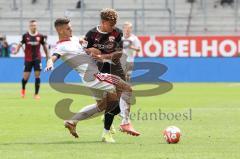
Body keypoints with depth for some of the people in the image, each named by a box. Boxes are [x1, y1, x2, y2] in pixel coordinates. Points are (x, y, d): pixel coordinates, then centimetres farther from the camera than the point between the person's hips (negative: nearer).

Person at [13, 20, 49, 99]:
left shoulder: (40, 36, -1)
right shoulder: (25, 36, -3)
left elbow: (44, 46, 9)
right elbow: (20, 44, 2)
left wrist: (47, 56, 11)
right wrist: (16, 51, -17)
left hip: (37, 59, 1)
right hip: (28, 59, -1)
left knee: (37, 75, -7)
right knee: (26, 77, -1)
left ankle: (36, 94, 2)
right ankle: (23, 89, 31)